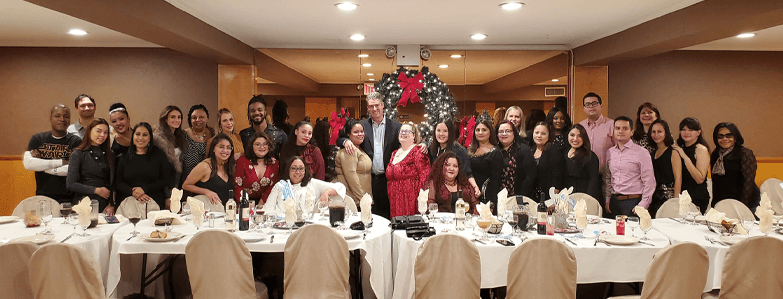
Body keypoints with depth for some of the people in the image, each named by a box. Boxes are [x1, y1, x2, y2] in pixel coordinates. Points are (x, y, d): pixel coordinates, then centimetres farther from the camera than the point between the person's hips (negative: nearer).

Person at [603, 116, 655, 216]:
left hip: (633, 202, -4)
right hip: (614, 202, 4)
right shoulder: (609, 152, 11)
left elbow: (649, 182, -5)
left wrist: (642, 206, -10)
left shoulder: (642, 153, -2)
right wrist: (607, 199, 9)